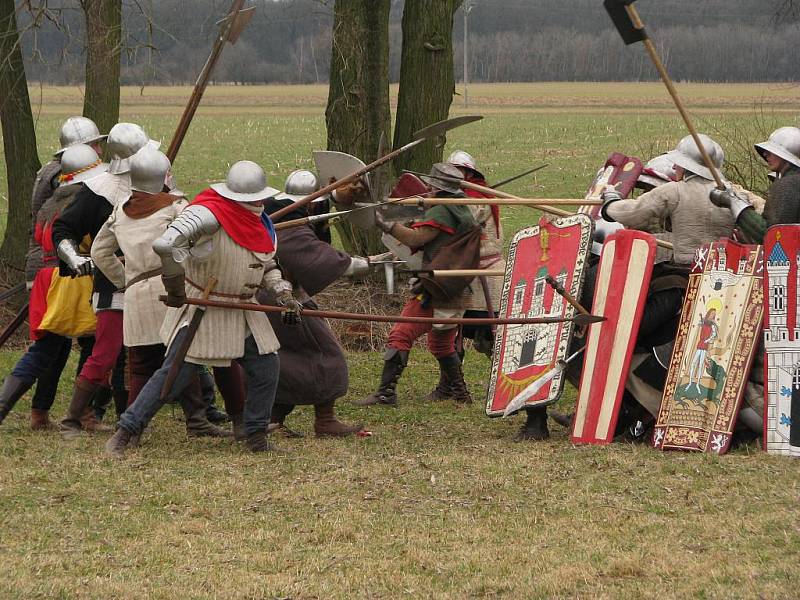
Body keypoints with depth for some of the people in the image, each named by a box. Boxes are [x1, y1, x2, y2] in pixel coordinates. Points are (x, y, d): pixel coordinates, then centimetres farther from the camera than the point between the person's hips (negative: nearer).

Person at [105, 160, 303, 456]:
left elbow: (268, 266, 18)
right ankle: (125, 431, 3)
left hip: (243, 312, 7)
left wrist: (284, 294, 1)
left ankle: (256, 435, 20)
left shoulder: (261, 224, 3)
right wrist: (175, 285, -29)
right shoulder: (210, 215, -24)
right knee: (175, 373, -6)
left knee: (266, 368, 4)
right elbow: (166, 244, -37)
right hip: (202, 309, -7)